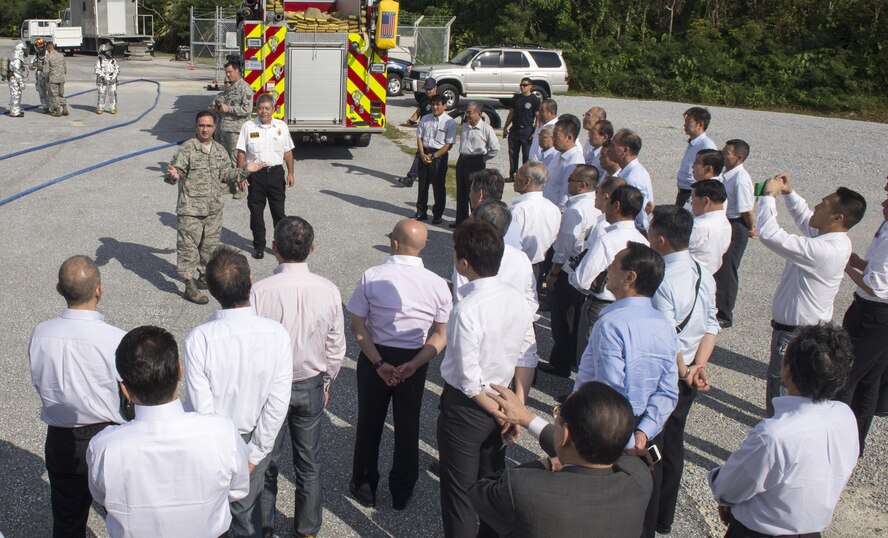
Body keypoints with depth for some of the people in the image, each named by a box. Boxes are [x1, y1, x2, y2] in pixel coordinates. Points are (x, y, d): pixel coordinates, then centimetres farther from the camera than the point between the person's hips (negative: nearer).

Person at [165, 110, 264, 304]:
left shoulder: (220, 150, 10)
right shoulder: (187, 149, -10)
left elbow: (227, 174, 18)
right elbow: (176, 171, -15)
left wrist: (245, 170, 7)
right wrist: (173, 176, -37)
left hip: (214, 210, 7)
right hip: (190, 210, -6)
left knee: (210, 245, 17)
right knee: (189, 247, -3)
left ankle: (204, 277, 35)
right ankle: (190, 286, 4)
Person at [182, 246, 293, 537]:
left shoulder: (198, 339, -27)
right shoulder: (277, 335, -22)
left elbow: (201, 407, -21)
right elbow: (278, 404, -18)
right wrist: (254, 454, -7)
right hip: (253, 438, 1)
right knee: (247, 512, 25)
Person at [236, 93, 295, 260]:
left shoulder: (281, 127, 4)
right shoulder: (248, 127, -1)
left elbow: (288, 152, 9)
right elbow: (241, 152, -1)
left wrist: (291, 173, 5)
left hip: (276, 172, 1)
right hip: (255, 174, 0)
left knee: (278, 211, 5)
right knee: (256, 211, 7)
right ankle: (259, 246, 18)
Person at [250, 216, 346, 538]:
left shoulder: (260, 291, -24)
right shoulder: (328, 291, -15)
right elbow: (336, 348, -5)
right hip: (311, 387, 2)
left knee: (265, 462, 18)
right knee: (309, 463, 19)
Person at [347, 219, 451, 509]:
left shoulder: (371, 277, -16)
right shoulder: (437, 284, -12)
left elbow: (358, 326, -15)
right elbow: (441, 336, -11)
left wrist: (379, 363, -16)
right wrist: (413, 365, -14)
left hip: (374, 357, -1)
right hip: (414, 361, 1)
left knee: (369, 422, 19)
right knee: (407, 426, 18)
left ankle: (364, 486, 35)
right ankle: (401, 493, 32)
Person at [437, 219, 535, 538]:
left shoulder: (467, 310, -28)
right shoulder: (517, 299, -6)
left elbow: (469, 380, -22)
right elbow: (526, 357, 0)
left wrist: (499, 412, -9)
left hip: (467, 406, -7)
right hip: (502, 397, 7)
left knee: (459, 490, 12)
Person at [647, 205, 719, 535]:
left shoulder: (661, 282, -26)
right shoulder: (703, 273, -1)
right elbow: (712, 326, 2)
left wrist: (683, 372, -10)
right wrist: (697, 368, -3)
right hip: (686, 378, 8)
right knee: (672, 444, 20)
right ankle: (664, 519, 36)